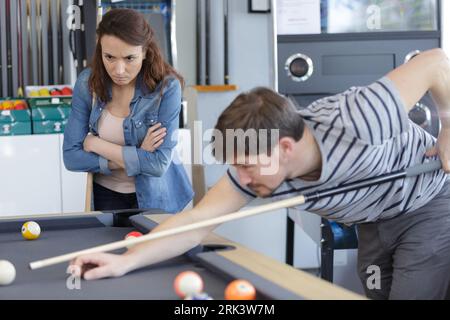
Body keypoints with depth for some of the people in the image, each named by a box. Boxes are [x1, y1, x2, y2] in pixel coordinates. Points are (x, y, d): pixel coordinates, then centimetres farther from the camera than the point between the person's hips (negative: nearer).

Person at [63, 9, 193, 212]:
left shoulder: (167, 87, -23)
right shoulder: (87, 83, -13)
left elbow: (159, 163, -26)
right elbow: (71, 157, -13)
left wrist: (96, 144, -20)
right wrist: (136, 158, -24)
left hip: (153, 197, -2)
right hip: (106, 194, 2)